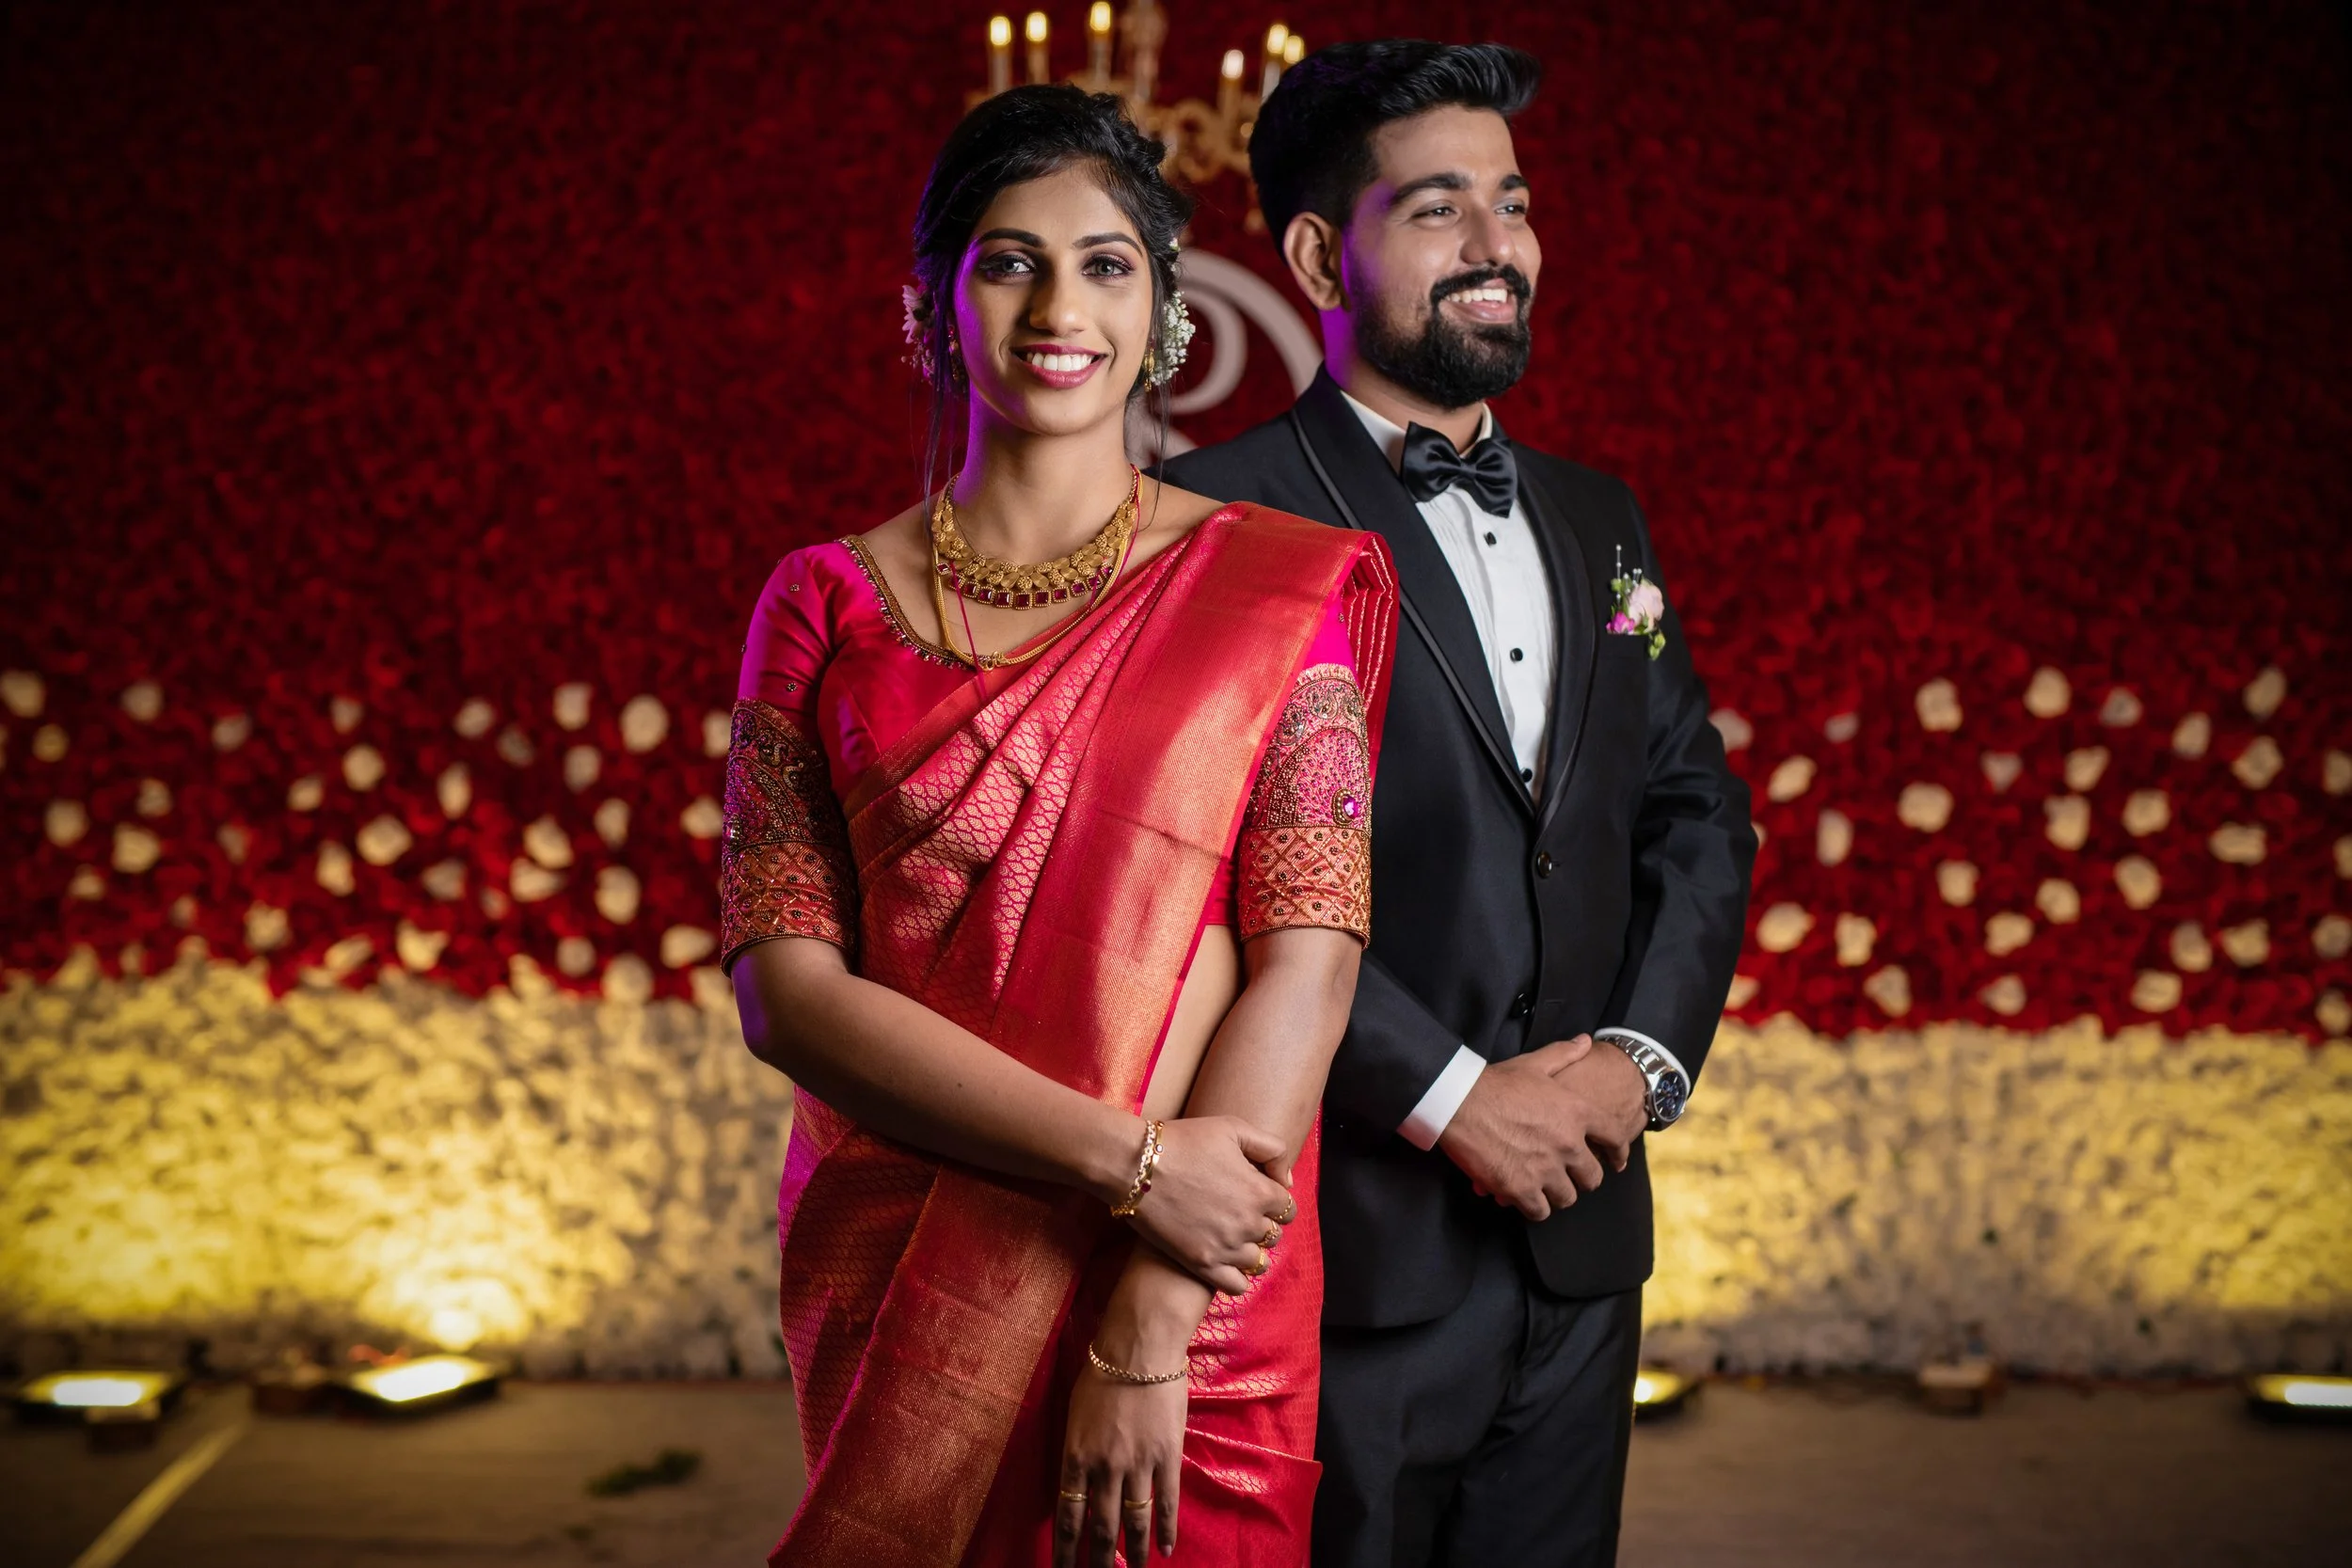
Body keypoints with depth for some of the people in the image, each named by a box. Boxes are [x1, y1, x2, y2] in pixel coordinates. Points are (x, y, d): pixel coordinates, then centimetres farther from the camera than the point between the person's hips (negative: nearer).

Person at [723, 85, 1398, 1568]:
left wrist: (1150, 1330, -17)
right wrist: (1126, 1156, -16)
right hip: (889, 1276, 1)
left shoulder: (1281, 587, -1)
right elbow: (784, 983, -6)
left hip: (1200, 1298, -1)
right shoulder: (828, 605, 2)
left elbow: (1307, 960, -9)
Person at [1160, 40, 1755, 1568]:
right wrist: (1450, 1098, -16)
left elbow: (1699, 811, 14)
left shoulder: (1594, 518, 14)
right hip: (1350, 1251, -6)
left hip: (1580, 1243, 6)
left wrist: (1644, 1052, -2)